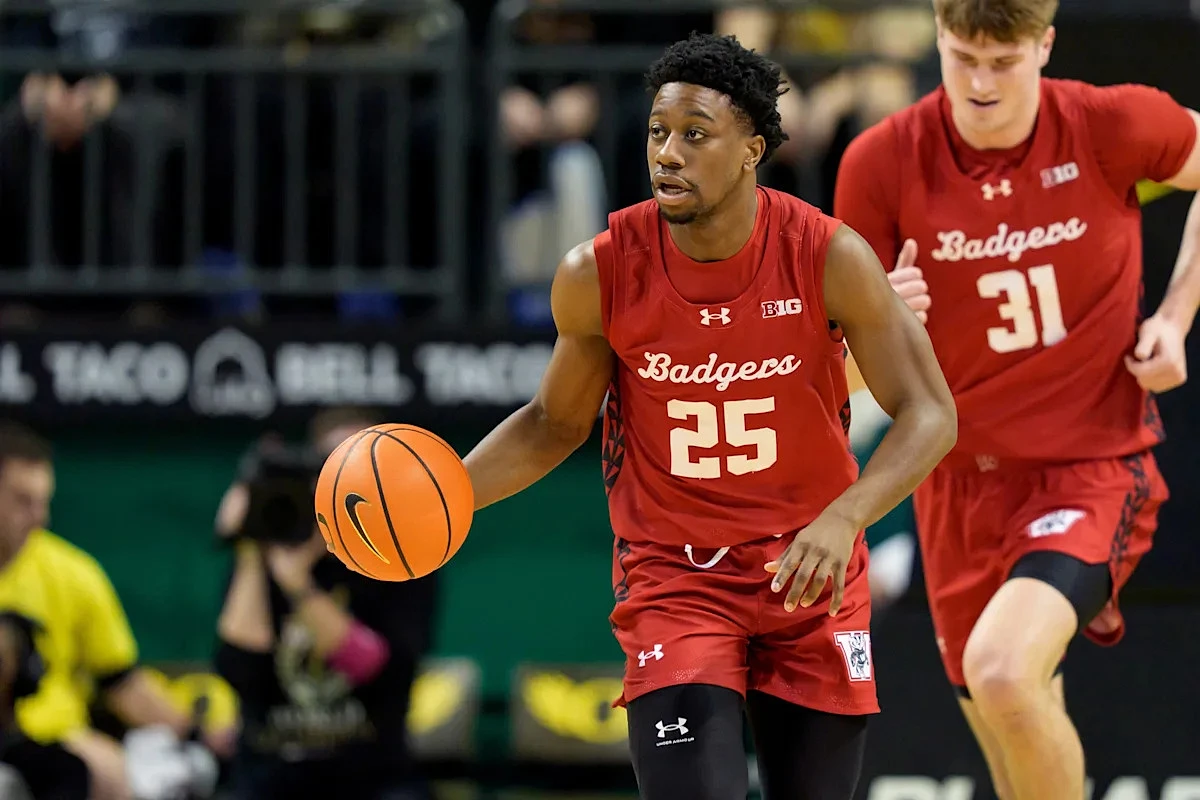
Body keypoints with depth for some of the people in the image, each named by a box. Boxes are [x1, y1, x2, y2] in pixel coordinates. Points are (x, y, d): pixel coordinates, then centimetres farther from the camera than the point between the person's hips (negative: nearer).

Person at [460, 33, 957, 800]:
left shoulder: (829, 257, -15)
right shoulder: (599, 274, -12)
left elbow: (929, 414, -14)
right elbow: (557, 422, 6)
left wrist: (842, 520, -31)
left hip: (810, 571, 1)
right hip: (674, 578, -1)